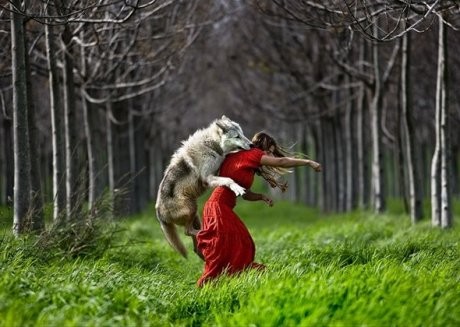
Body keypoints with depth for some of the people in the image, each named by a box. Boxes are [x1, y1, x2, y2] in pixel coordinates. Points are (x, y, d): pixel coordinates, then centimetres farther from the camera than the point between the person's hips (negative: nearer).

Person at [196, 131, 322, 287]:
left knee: (241, 247, 6)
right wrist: (308, 162, -9)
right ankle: (206, 284, -13)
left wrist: (262, 197, 4)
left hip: (224, 209, 9)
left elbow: (245, 193, 20)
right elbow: (281, 162, -12)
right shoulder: (250, 154, -6)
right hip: (218, 207, -9)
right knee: (224, 248, -14)